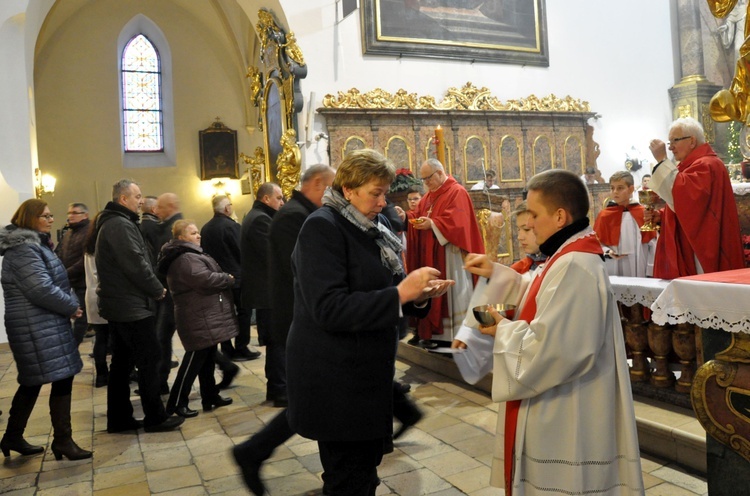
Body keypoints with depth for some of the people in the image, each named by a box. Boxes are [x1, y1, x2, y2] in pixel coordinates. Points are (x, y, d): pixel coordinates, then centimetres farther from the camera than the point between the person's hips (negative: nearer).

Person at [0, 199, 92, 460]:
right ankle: (63, 440, 0)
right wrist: (72, 307, -12)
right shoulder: (24, 249, -15)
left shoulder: (33, 244, 19)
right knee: (62, 378, -8)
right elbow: (41, 289, -24)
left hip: (40, 324, 11)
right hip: (38, 326, -11)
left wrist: (70, 304, 5)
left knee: (32, 382, 17)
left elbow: (53, 282, 20)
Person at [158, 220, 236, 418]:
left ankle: (210, 396, 24)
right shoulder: (185, 259, -19)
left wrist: (223, 279, 4)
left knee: (207, 358, 15)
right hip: (199, 318, -11)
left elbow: (208, 276, 21)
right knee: (195, 359, -4)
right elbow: (205, 279, -28)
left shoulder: (190, 254, 18)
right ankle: (176, 403, 4)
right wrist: (228, 279, -13)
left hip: (205, 316, 11)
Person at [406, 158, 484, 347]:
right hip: (430, 257, 8)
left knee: (452, 294, -5)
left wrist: (432, 224, -23)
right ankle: (434, 332, 12)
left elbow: (457, 221, -19)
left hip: (450, 257, -8)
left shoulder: (457, 192, -7)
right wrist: (411, 220, -6)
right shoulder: (427, 198, 19)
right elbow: (419, 217, 16)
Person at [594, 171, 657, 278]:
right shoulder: (604, 216, -1)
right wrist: (608, 252, -18)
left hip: (640, 271, 1)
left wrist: (651, 272, -1)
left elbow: (652, 244, 1)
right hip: (613, 271, 0)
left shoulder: (643, 213, 1)